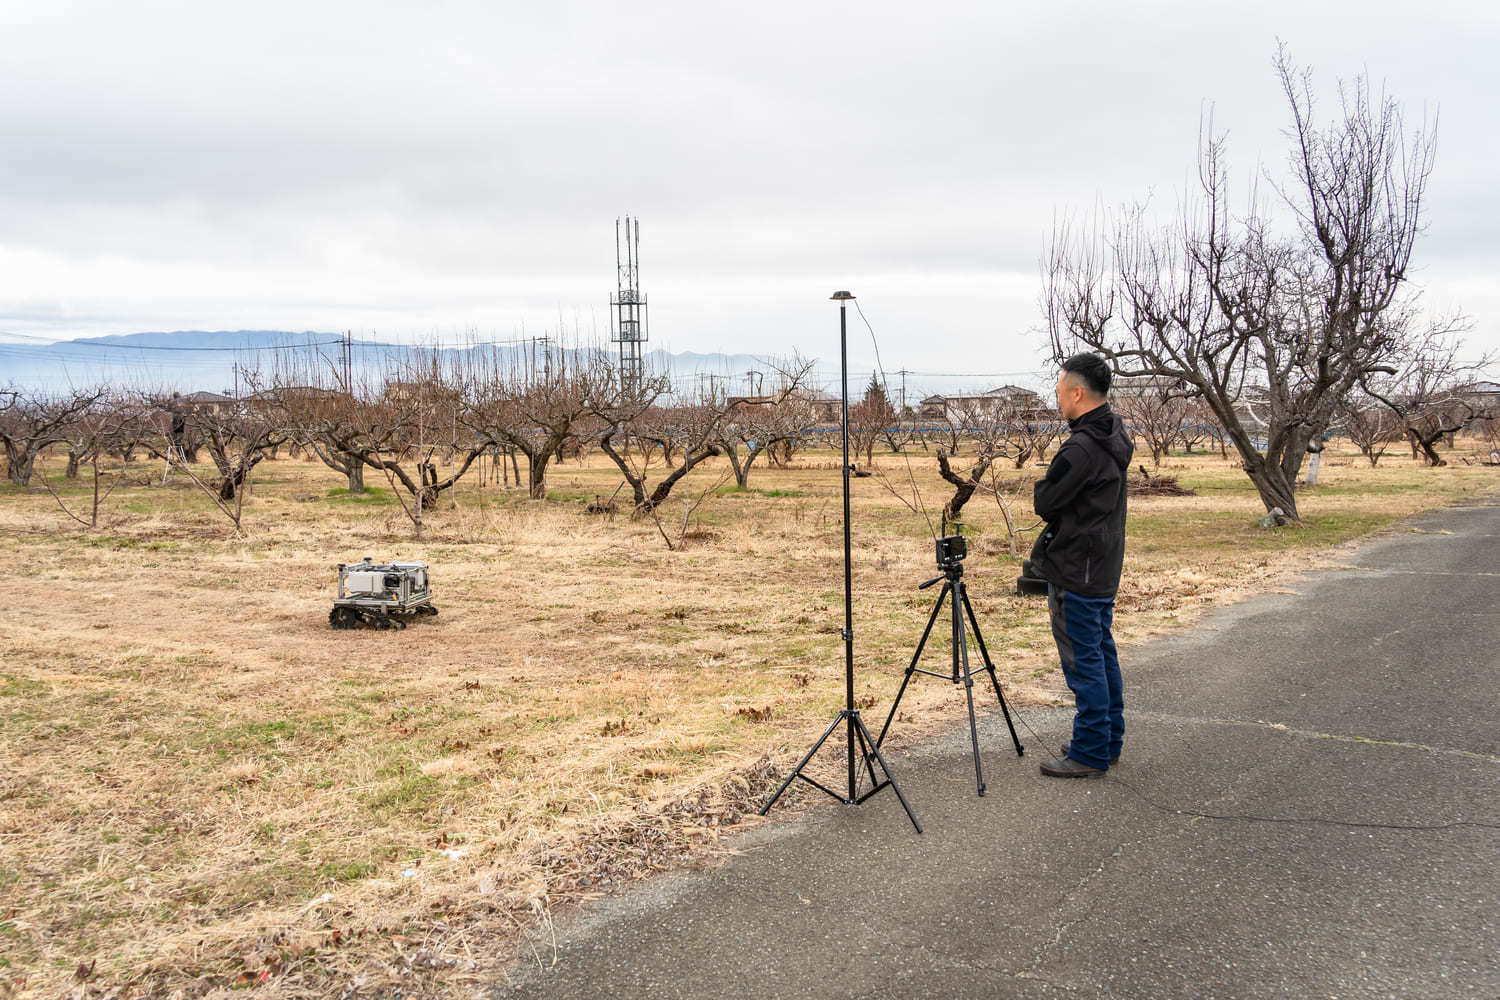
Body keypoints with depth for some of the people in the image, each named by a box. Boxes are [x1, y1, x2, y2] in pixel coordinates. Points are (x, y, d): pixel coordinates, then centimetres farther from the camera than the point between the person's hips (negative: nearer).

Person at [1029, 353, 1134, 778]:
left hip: (1076, 574, -10)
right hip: (1105, 568, 10)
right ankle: (1108, 741, 27)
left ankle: (1090, 754, 7)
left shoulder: (1080, 448, -23)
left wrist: (1041, 486, 2)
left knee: (1083, 660, -2)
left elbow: (1044, 503, -16)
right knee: (1102, 653, 17)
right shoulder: (1115, 438, 8)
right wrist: (1052, 490, 6)